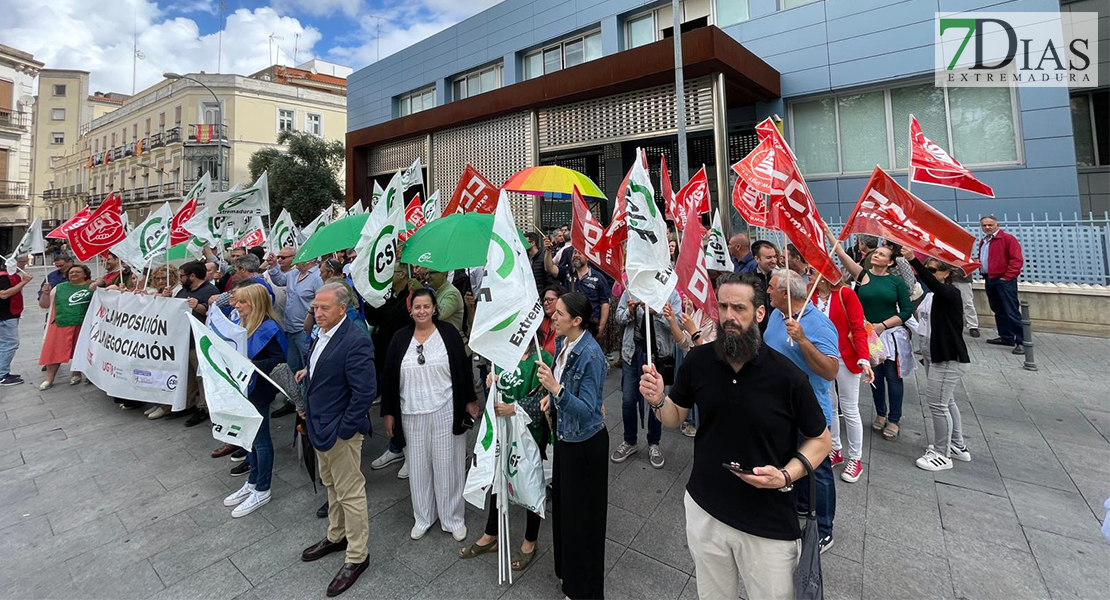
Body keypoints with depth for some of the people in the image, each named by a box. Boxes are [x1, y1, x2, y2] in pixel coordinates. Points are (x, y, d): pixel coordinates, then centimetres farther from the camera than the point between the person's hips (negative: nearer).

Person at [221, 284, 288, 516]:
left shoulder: (269, 328, -19)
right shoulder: (242, 324, 7)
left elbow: (279, 360, -22)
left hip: (258, 390, -8)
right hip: (242, 387, 9)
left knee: (260, 438, 5)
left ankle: (262, 490, 20)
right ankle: (252, 482, 36)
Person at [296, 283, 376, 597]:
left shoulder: (355, 342, -26)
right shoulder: (322, 335, 4)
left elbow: (365, 392, -27)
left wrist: (342, 430, -21)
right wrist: (308, 373, 6)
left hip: (340, 430, -9)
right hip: (320, 426, 10)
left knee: (350, 494, 6)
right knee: (331, 484, 25)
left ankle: (357, 556, 24)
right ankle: (336, 536, 46)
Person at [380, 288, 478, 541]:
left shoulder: (448, 333, -4)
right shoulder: (400, 338, 2)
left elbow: (464, 369, -1)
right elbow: (388, 377, 6)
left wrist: (470, 401, -2)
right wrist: (388, 412, 5)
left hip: (446, 412, -2)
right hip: (413, 414, 2)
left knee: (447, 465, 7)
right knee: (418, 466, 13)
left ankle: (453, 518, 24)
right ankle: (423, 517, 32)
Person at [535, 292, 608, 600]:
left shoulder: (591, 355, -27)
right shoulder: (561, 343, -1)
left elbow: (586, 410, -29)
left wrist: (556, 388, -42)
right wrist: (550, 395, -1)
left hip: (585, 443, -8)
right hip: (564, 436, 8)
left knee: (582, 515, 10)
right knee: (563, 505, 23)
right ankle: (568, 570, 47)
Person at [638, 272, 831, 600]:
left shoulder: (787, 376, -19)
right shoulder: (697, 361, -11)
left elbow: (820, 439, -4)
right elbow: (675, 417, 3)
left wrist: (786, 476, -21)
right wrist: (658, 400, -19)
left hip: (769, 524, -2)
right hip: (704, 510, 3)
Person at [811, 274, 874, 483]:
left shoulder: (846, 294, -10)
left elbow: (858, 328, -11)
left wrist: (864, 359, -20)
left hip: (845, 359, -3)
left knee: (849, 410, 7)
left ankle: (855, 459, 23)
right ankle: (835, 451, 32)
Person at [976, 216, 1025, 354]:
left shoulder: (1008, 239, -5)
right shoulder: (983, 241, 17)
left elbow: (1017, 260, -12)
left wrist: (1007, 276, -16)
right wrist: (982, 272, 8)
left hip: (1004, 280, -8)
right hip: (989, 280, 8)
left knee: (1011, 312, -10)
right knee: (998, 311, 13)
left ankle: (1021, 342, -6)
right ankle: (1006, 337, 22)